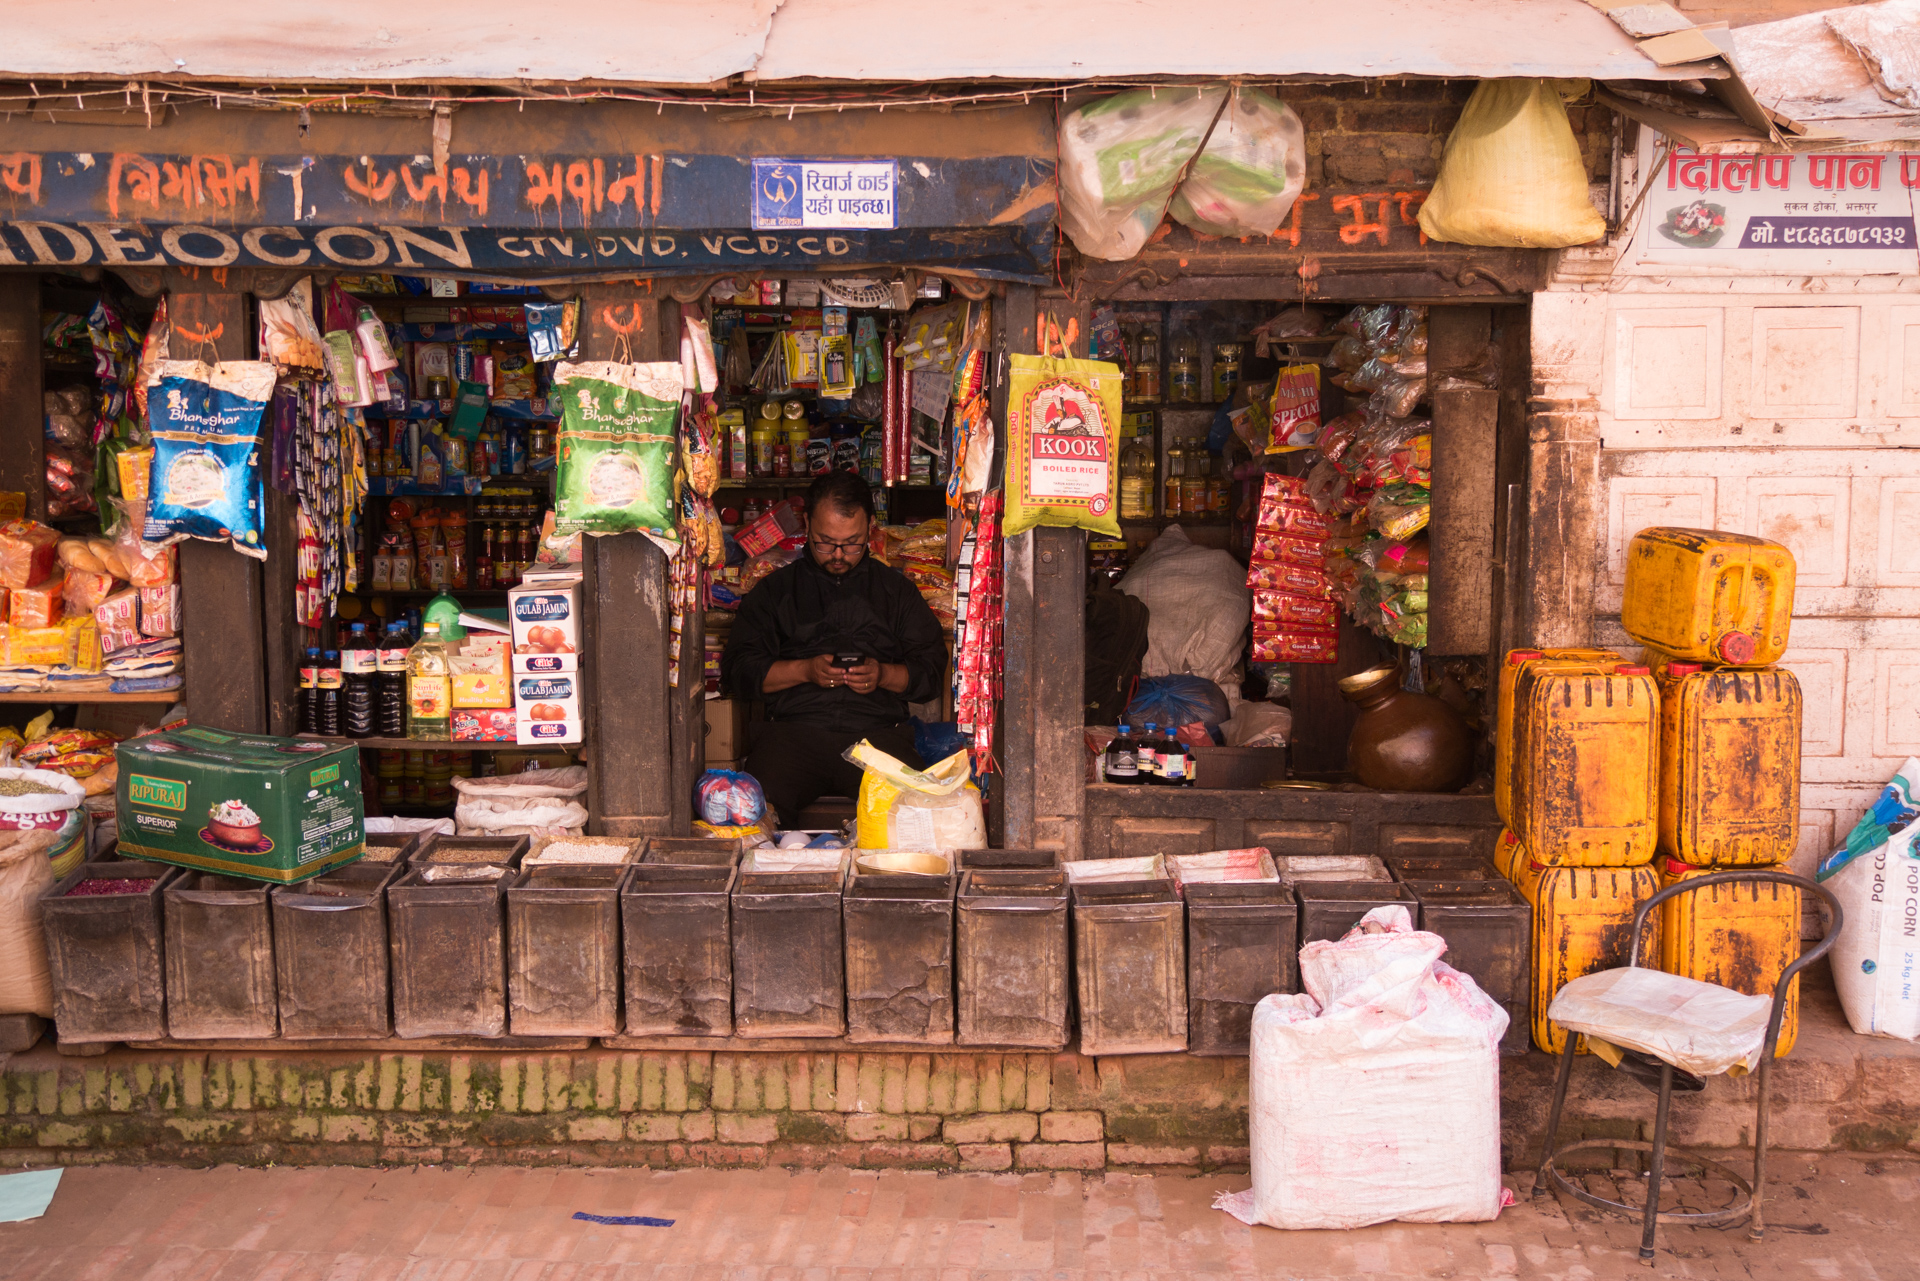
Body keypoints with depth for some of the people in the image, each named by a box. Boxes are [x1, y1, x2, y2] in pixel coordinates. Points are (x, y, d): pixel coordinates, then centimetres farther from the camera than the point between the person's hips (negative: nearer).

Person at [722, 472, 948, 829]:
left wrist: (884, 675, -5)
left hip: (877, 734, 1)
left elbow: (931, 669, 16)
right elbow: (738, 669, 10)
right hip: (792, 729, 0)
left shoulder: (897, 589, 22)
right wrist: (805, 670, -5)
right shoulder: (775, 589, 19)